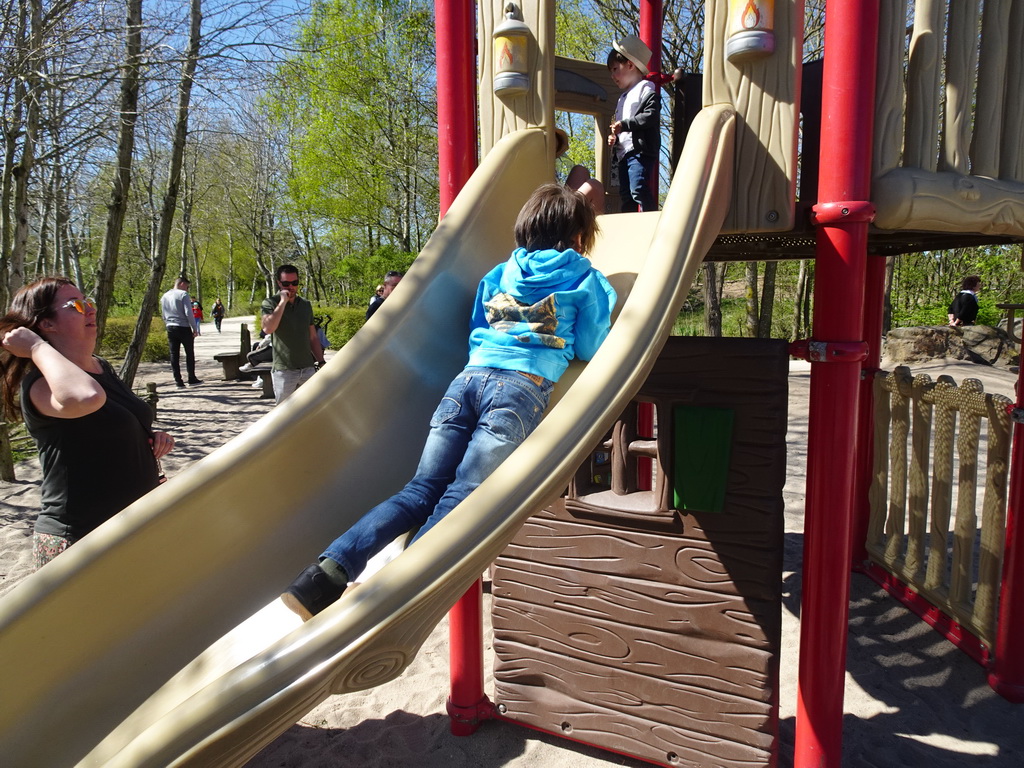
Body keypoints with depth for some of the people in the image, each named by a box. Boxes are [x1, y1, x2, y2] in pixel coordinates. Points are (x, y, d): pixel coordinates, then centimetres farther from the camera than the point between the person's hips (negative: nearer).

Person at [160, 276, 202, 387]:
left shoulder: (164, 297, 12)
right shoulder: (183, 295, -10)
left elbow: (164, 315, 16)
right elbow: (188, 313, -15)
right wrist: (194, 328, -9)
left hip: (170, 328, 6)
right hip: (184, 328, -6)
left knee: (174, 355, 6)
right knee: (190, 354, 7)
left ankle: (178, 380, 5)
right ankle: (192, 378, 12)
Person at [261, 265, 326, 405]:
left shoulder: (305, 305, 12)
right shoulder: (270, 303, -3)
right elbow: (268, 329, -22)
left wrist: (321, 362, 10)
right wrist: (283, 302, -18)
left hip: (308, 368, 4)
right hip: (284, 370, -4)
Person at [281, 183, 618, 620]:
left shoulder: (500, 273, 26)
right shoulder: (586, 280, 15)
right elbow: (588, 349, 16)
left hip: (469, 377, 4)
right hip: (523, 388, -4)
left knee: (422, 490, -2)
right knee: (460, 497, -13)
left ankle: (327, 573, -18)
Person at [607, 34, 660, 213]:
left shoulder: (646, 89, 0)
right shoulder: (623, 97, 27)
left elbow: (651, 115, -16)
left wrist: (624, 124, -19)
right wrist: (614, 137, 9)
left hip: (640, 150, -9)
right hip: (624, 152, 9)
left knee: (638, 188, -23)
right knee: (625, 193, 7)